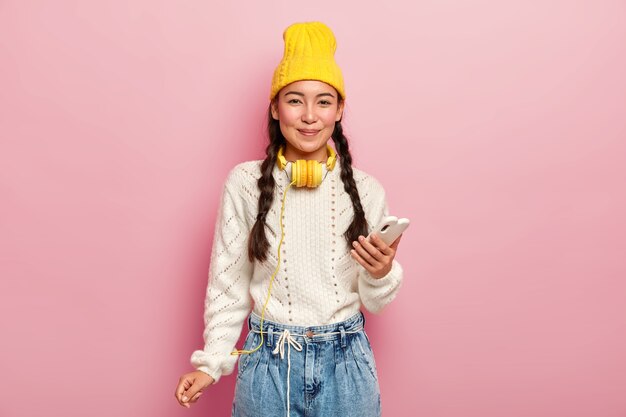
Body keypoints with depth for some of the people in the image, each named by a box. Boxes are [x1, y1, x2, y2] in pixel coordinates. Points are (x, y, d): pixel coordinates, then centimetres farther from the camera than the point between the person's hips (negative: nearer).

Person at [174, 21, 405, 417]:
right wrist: (212, 362, -2)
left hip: (346, 362, 1)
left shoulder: (366, 189, -5)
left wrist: (382, 274, -18)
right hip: (269, 361, -1)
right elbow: (229, 283, 0)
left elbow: (374, 302, 2)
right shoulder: (245, 183, -8)